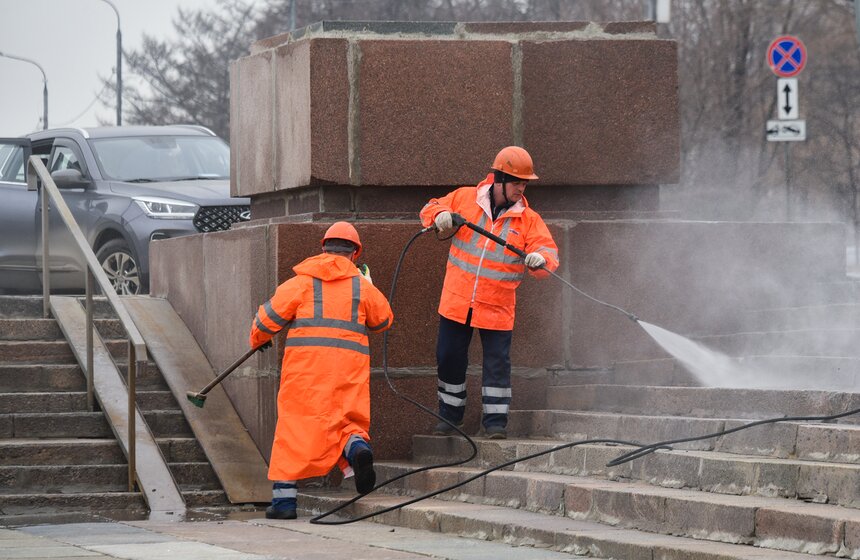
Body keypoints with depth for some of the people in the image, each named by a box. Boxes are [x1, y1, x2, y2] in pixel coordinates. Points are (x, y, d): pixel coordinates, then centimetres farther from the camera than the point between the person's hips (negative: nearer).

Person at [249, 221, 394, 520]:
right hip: (350, 364, 1)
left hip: (306, 363, -1)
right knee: (347, 420, 10)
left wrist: (258, 339, 29)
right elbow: (383, 319, 25)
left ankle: (283, 497, -2)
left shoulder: (302, 281, 7)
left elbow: (270, 315, 8)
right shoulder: (362, 286, 12)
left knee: (295, 424, 1)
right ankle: (357, 446, -27)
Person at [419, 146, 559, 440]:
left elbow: (548, 250, -8)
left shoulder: (528, 219, -2)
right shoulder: (464, 198, 0)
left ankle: (495, 421, 8)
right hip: (456, 302, 1)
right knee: (449, 359, 10)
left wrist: (540, 258, -32)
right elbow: (431, 208, 12)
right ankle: (449, 415, 27)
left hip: (498, 308, -1)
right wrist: (440, 216, -12)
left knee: (497, 363, -2)